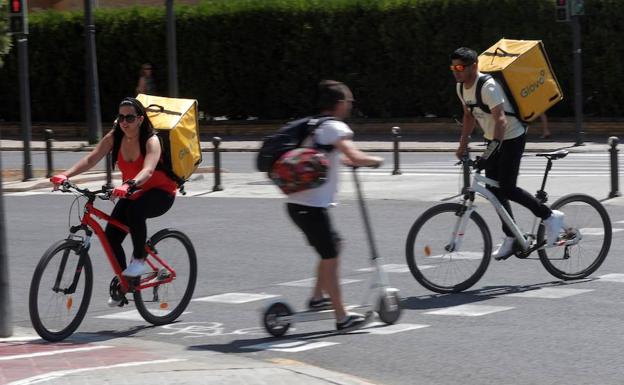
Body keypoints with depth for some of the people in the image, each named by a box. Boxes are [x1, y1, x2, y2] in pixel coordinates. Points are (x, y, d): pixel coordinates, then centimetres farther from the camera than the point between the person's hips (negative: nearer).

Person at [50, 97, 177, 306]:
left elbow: (148, 170, -41)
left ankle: (140, 260, -19)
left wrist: (129, 185, -61)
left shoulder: (151, 141, -23)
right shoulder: (114, 138, -9)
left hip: (160, 193, -6)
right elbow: (91, 158, -19)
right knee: (111, 236, -11)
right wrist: (66, 174, -36)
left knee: (134, 211, -38)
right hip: (132, 193, 6)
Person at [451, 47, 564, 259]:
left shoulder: (488, 86, -26)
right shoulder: (461, 88, 1)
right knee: (493, 189, 5)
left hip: (512, 138, -9)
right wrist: (462, 146, 14)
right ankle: (511, 238, 14)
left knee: (506, 188, -13)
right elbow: (469, 116, 16)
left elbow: (501, 119, -35)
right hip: (493, 139, 9)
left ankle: (550, 216, 2)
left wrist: (493, 147, -43)